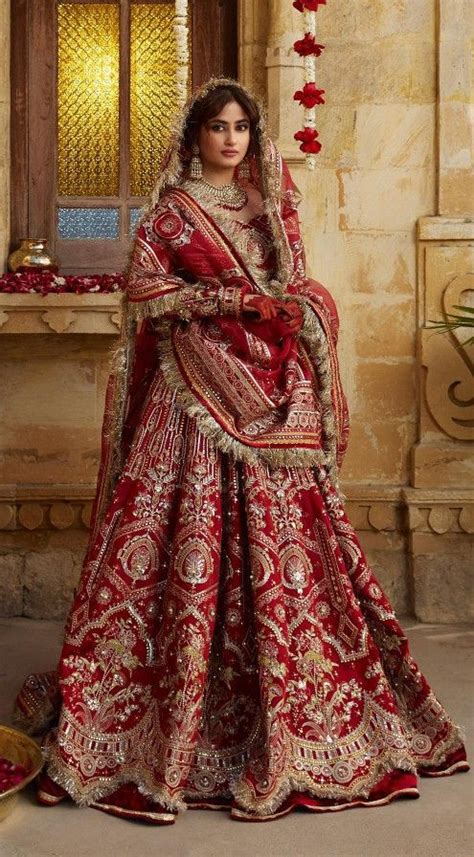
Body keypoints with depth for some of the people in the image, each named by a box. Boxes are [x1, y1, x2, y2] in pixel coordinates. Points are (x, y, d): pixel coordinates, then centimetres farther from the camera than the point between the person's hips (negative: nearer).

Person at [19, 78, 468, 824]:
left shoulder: (271, 204, 18)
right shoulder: (173, 210, 4)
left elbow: (301, 287, 21)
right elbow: (144, 290, -4)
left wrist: (297, 304, -1)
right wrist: (230, 298, -12)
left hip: (273, 392, 4)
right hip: (199, 391, -4)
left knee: (279, 536, 3)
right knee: (197, 541, -9)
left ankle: (286, 722, 13)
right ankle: (178, 722, 0)